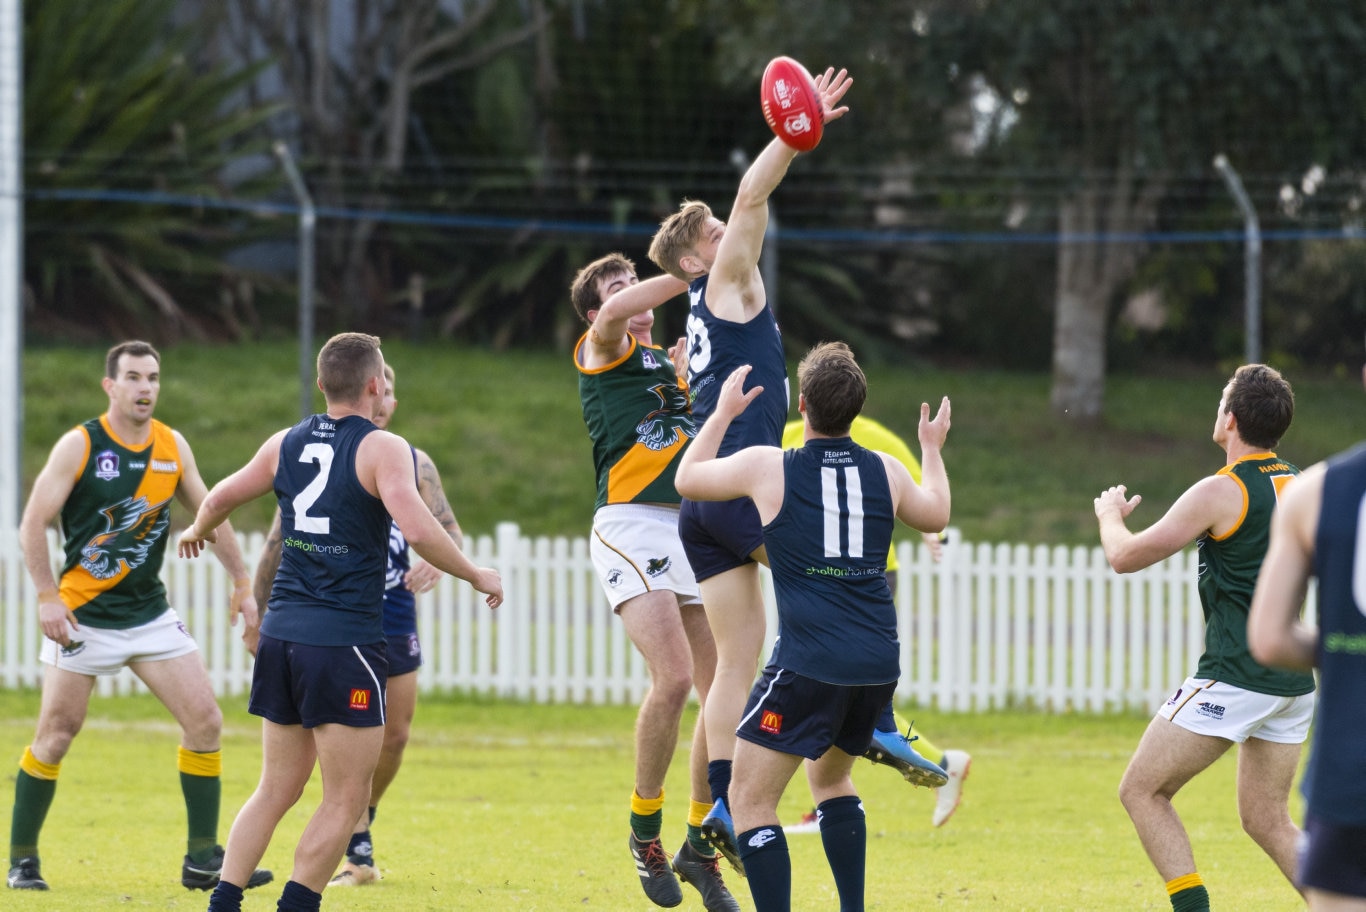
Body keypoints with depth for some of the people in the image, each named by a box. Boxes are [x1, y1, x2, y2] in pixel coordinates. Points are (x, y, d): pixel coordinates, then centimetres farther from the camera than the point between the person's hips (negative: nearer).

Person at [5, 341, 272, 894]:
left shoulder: (173, 447, 4)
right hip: (83, 616, -5)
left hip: (150, 613, 5)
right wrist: (47, 597, -19)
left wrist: (241, 583, 12)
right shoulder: (79, 446, -10)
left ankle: (202, 861, 3)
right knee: (55, 736, -4)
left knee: (205, 722, -4)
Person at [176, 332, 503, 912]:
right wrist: (476, 577, -8)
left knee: (275, 790, 15)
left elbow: (221, 498, 22)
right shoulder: (381, 449, -9)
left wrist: (198, 531, 44)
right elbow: (417, 528, -21)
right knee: (346, 799, 1)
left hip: (281, 633, 7)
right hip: (346, 640, -7)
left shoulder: (287, 444, 10)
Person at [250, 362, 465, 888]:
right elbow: (280, 541, 2)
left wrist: (436, 562, -22)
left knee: (395, 736, 7)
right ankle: (358, 852, -6)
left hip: (397, 621, 4)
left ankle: (360, 822, 31)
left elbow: (450, 531, 1)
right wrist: (259, 612, 1)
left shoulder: (413, 465, 7)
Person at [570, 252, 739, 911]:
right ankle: (645, 830, -4)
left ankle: (700, 844, 13)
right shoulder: (602, 353, 4)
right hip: (631, 525, -6)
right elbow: (616, 314, -17)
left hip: (695, 530, 6)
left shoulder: (678, 362, 24)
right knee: (674, 678, -21)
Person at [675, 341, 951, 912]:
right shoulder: (885, 472, 8)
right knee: (832, 779, 27)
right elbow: (934, 515, 31)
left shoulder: (767, 467, -2)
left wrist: (723, 413, 29)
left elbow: (688, 479, 16)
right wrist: (932, 449, 47)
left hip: (809, 666, -6)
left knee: (750, 799, -1)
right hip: (880, 664, 6)